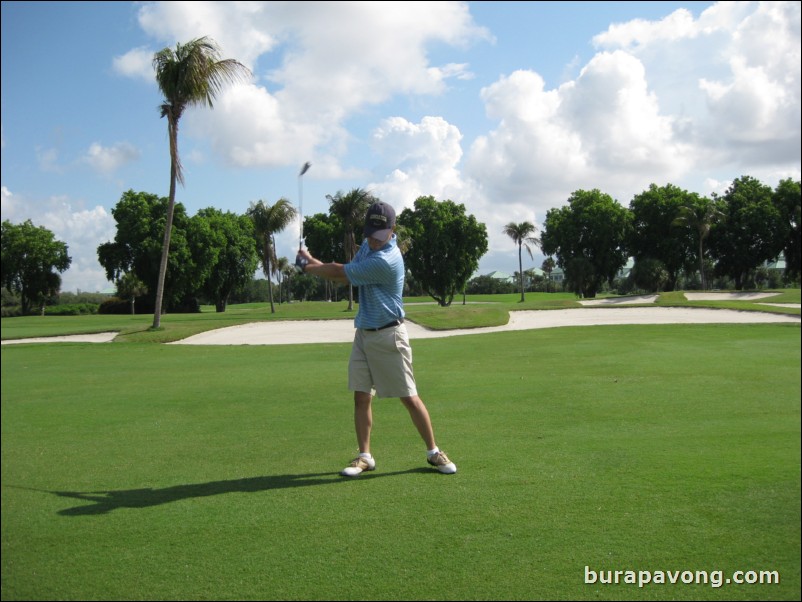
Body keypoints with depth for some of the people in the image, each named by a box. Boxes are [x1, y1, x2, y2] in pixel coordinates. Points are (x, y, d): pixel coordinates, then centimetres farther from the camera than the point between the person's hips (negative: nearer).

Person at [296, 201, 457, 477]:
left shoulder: (386, 261, -23)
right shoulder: (368, 245, 7)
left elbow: (343, 273, -15)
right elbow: (346, 272, 12)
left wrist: (309, 266, 1)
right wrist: (315, 263, -5)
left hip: (388, 335, -8)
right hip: (363, 332, 8)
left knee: (409, 397, -2)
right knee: (361, 397, 5)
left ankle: (434, 452, 12)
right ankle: (364, 456, 13)